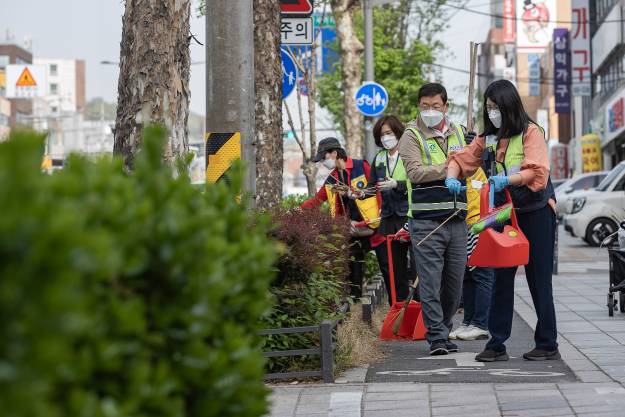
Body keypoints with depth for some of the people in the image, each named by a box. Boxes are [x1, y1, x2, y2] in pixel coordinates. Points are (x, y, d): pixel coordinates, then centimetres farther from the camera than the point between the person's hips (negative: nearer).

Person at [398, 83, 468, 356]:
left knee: (454, 282, 9)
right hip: (426, 220, -5)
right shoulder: (412, 135, 0)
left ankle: (443, 331, 22)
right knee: (430, 282, -8)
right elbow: (415, 171, -14)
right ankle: (437, 337, -6)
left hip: (457, 218, 5)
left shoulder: (457, 133, 17)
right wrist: (448, 168, -17)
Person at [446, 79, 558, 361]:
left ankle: (548, 345, 6)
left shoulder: (531, 132, -8)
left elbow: (537, 171, -19)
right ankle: (497, 345, 7)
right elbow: (461, 159, 10)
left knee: (539, 280, -1)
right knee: (501, 279, 4)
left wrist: (507, 180, -34)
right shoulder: (488, 138, 11)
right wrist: (451, 178, -12)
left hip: (536, 213, -6)